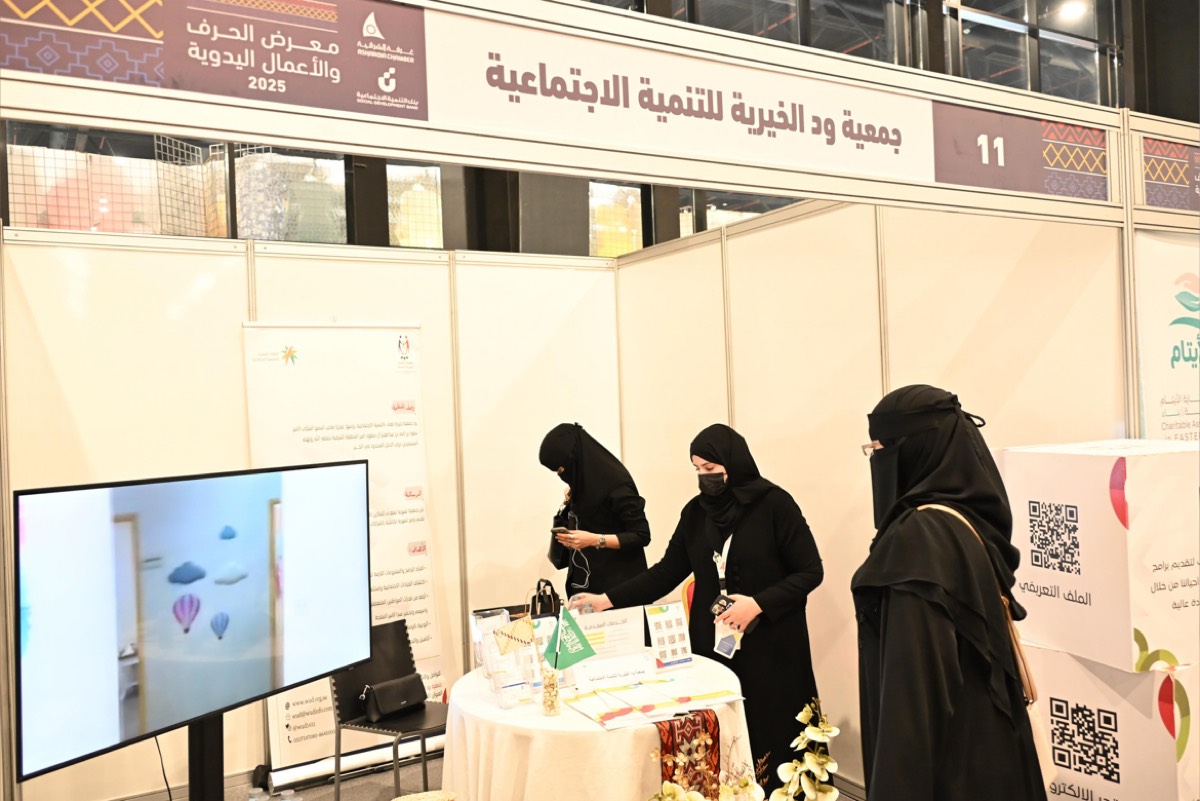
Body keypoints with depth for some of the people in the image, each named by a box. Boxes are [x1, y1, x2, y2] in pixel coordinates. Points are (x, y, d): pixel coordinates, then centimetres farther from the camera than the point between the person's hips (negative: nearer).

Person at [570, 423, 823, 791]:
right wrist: (608, 599, -4)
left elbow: (811, 571, -8)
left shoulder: (774, 504, -10)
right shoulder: (696, 511, 5)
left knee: (768, 734, 3)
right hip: (712, 643, 4)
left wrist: (759, 603, -19)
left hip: (768, 645, -4)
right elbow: (668, 571, 4)